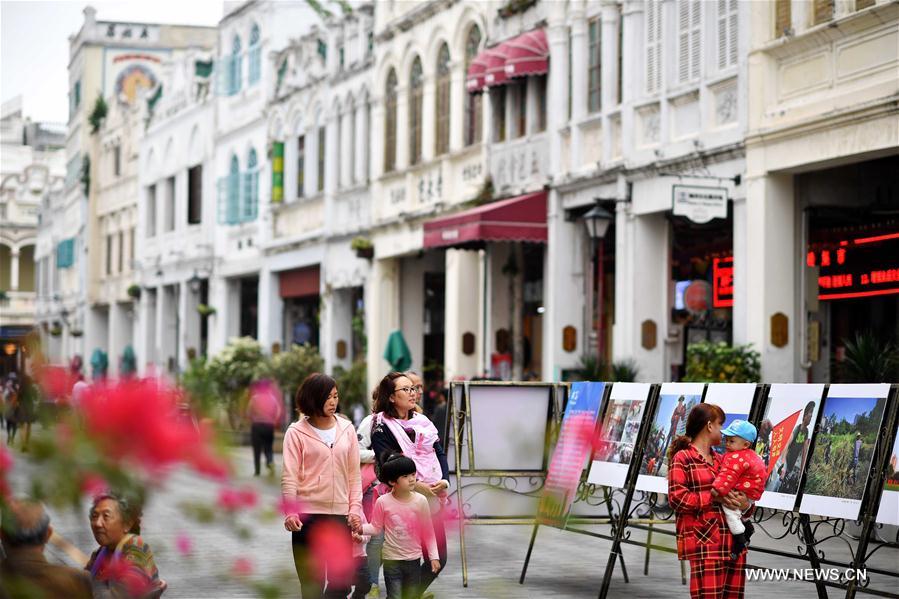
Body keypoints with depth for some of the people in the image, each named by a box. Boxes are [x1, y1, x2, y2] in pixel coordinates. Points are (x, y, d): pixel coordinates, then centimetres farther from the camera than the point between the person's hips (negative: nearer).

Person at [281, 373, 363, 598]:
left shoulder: (347, 429, 9)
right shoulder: (297, 432, -1)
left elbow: (354, 474, 11)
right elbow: (289, 476, -4)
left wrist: (355, 508, 2)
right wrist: (290, 512, -15)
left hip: (340, 514, 3)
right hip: (308, 515, -3)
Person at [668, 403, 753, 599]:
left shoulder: (722, 460, 23)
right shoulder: (683, 458, -1)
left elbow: (737, 491, 22)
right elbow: (676, 498, -10)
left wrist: (746, 505, -2)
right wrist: (713, 497, -14)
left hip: (733, 540, 8)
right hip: (704, 543, -8)